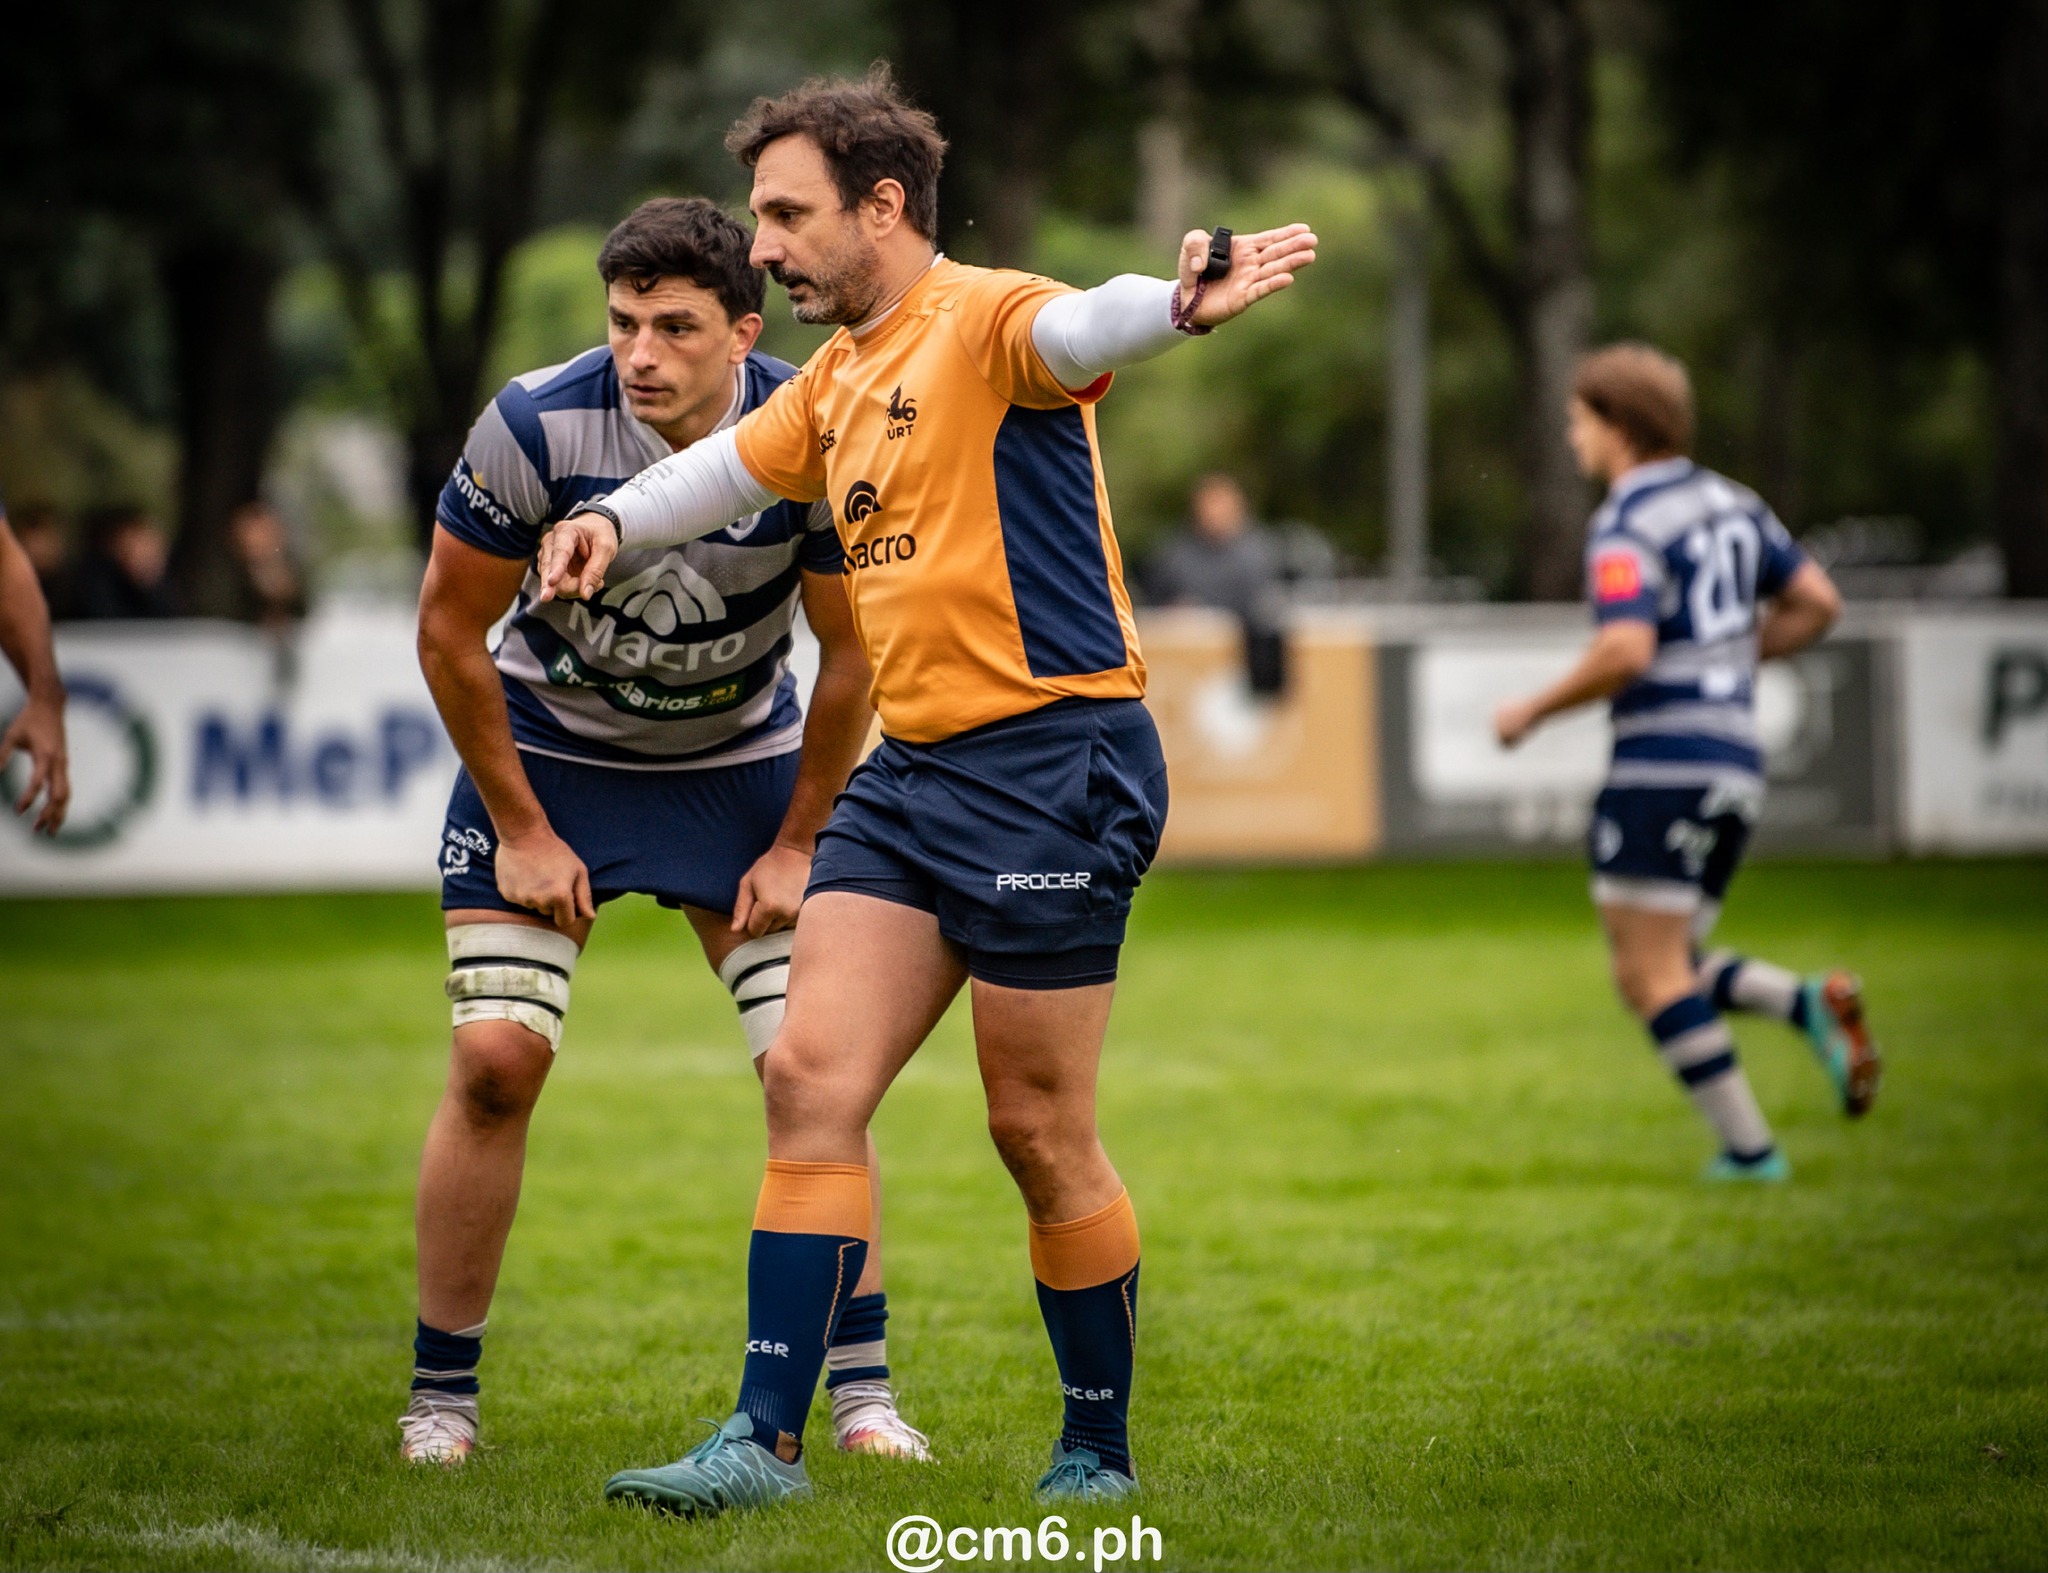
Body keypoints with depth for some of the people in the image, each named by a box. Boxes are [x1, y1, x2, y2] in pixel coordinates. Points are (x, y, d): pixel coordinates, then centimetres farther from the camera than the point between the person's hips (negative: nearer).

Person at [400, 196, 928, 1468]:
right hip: (548, 752, -1)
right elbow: (451, 631, -11)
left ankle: (862, 1387, 3)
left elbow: (853, 654, -7)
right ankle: (443, 1395, 3)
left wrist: (795, 845, -6)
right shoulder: (539, 424, -23)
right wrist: (520, 829, -8)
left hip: (743, 759, 1)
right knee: (495, 1063, -10)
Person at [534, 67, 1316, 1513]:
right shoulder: (837, 386, 16)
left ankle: (1101, 1457, 15)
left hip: (1050, 762, -8)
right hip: (908, 770, 8)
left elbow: (1076, 332, -33)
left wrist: (1178, 306, -56)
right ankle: (768, 1441, -1)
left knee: (1041, 1131, -1)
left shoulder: (984, 322, -11)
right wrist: (616, 519, 16)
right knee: (812, 1078, -2)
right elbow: (729, 467, 35)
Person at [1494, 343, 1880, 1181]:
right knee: (1668, 971, 16)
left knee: (1650, 977, -2)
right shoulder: (1728, 503, 14)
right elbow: (1817, 604, 15)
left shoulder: (1628, 525, -12)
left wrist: (1533, 710, -10)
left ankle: (1748, 1147, -7)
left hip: (1664, 763, -9)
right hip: (1737, 762, 9)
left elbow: (1626, 650, -24)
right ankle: (1813, 1005, -6)